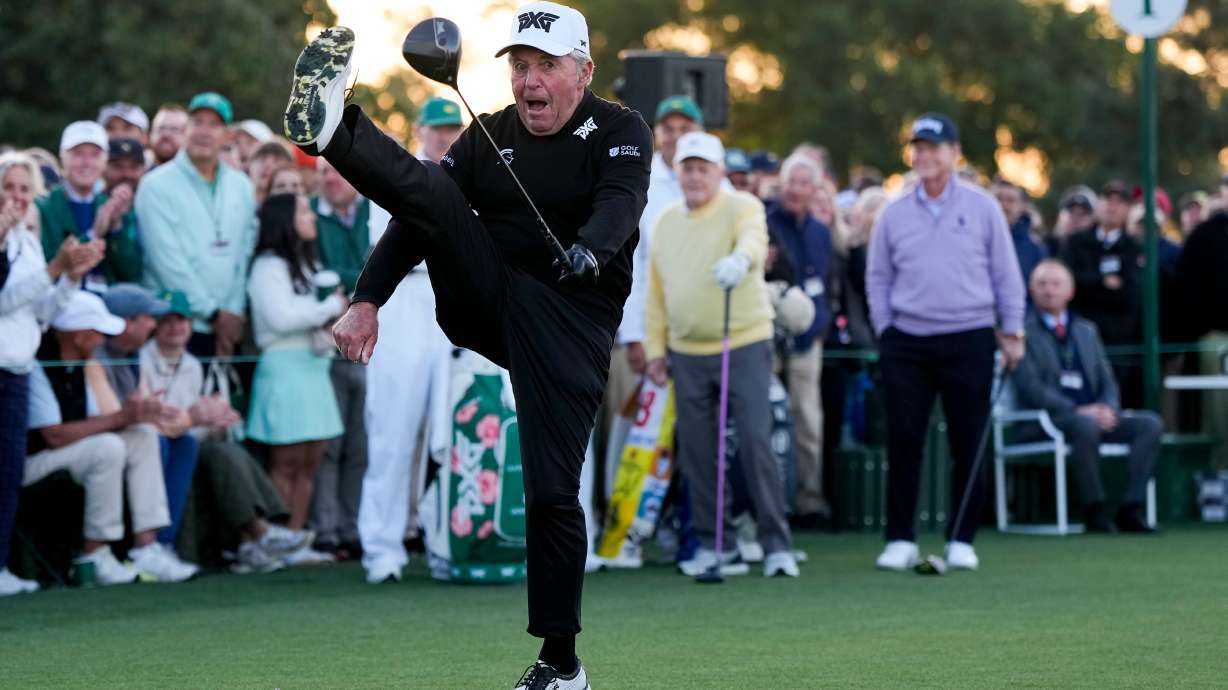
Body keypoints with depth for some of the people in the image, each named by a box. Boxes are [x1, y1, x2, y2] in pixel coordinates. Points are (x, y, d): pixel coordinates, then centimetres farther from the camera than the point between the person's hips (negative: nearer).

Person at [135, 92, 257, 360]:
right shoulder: (157, 185, -2)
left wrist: (235, 313, -2)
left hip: (227, 327, 4)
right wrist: (214, 313, -8)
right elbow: (168, 261, -8)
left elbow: (245, 253, 10)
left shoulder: (240, 187, 14)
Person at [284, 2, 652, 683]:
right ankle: (329, 133, -47)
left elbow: (620, 200, -22)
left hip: (569, 324, -4)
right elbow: (419, 217, 4)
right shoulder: (490, 135, 10)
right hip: (484, 304, 4)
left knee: (552, 491, -9)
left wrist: (591, 248, -45)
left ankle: (560, 660, 2)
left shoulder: (621, 131, -1)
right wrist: (367, 300, -9)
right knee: (429, 192, -19)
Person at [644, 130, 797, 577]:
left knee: (755, 443, -10)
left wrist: (741, 259, -51)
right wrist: (654, 347, 11)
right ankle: (709, 544, 16)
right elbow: (656, 291, 16)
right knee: (696, 452, 6)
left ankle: (776, 544, -4)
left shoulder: (742, 207, -5)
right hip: (686, 354, 5)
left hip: (744, 345, -5)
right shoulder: (666, 222, 12)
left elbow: (753, 239, -29)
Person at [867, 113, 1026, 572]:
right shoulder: (894, 214, 7)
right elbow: (878, 277, 12)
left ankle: (961, 540, 8)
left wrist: (1013, 331, 1)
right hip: (907, 342, 1)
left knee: (968, 444, 1)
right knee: (903, 443, -1)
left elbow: (1005, 273, 5)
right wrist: (884, 330, 4)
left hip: (968, 340, -1)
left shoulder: (982, 208, 3)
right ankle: (900, 539, 4)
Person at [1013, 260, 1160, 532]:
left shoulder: (1086, 330, 23)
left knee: (1151, 423, -17)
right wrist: (1077, 411, -19)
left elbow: (1107, 381, 20)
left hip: (1094, 414, 6)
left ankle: (1131, 508, -19)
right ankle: (1094, 509, -27)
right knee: (1086, 425, -39)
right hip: (1050, 419, -6)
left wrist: (1108, 408, -5)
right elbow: (1030, 387, -9)